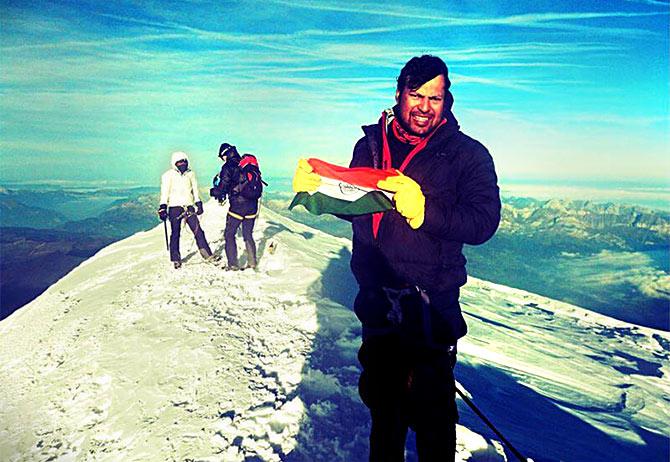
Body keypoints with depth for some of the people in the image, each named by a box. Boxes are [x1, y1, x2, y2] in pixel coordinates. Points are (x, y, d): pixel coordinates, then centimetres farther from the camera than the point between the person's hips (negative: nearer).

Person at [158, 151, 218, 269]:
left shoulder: (190, 174, 9)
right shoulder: (168, 175, -2)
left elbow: (195, 190, 18)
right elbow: (164, 192, -5)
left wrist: (198, 203, 17)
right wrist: (162, 207, -12)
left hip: (189, 207, 3)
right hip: (175, 208, -3)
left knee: (198, 231, -3)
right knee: (175, 234, 4)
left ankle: (207, 255, 0)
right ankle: (176, 259, 15)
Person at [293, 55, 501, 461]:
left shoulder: (468, 155, -6)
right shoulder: (371, 144, 6)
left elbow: (483, 222, -16)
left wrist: (424, 210, -30)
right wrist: (317, 189, -3)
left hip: (430, 305, -4)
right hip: (377, 300, 5)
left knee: (431, 407, 6)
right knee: (382, 396, 22)